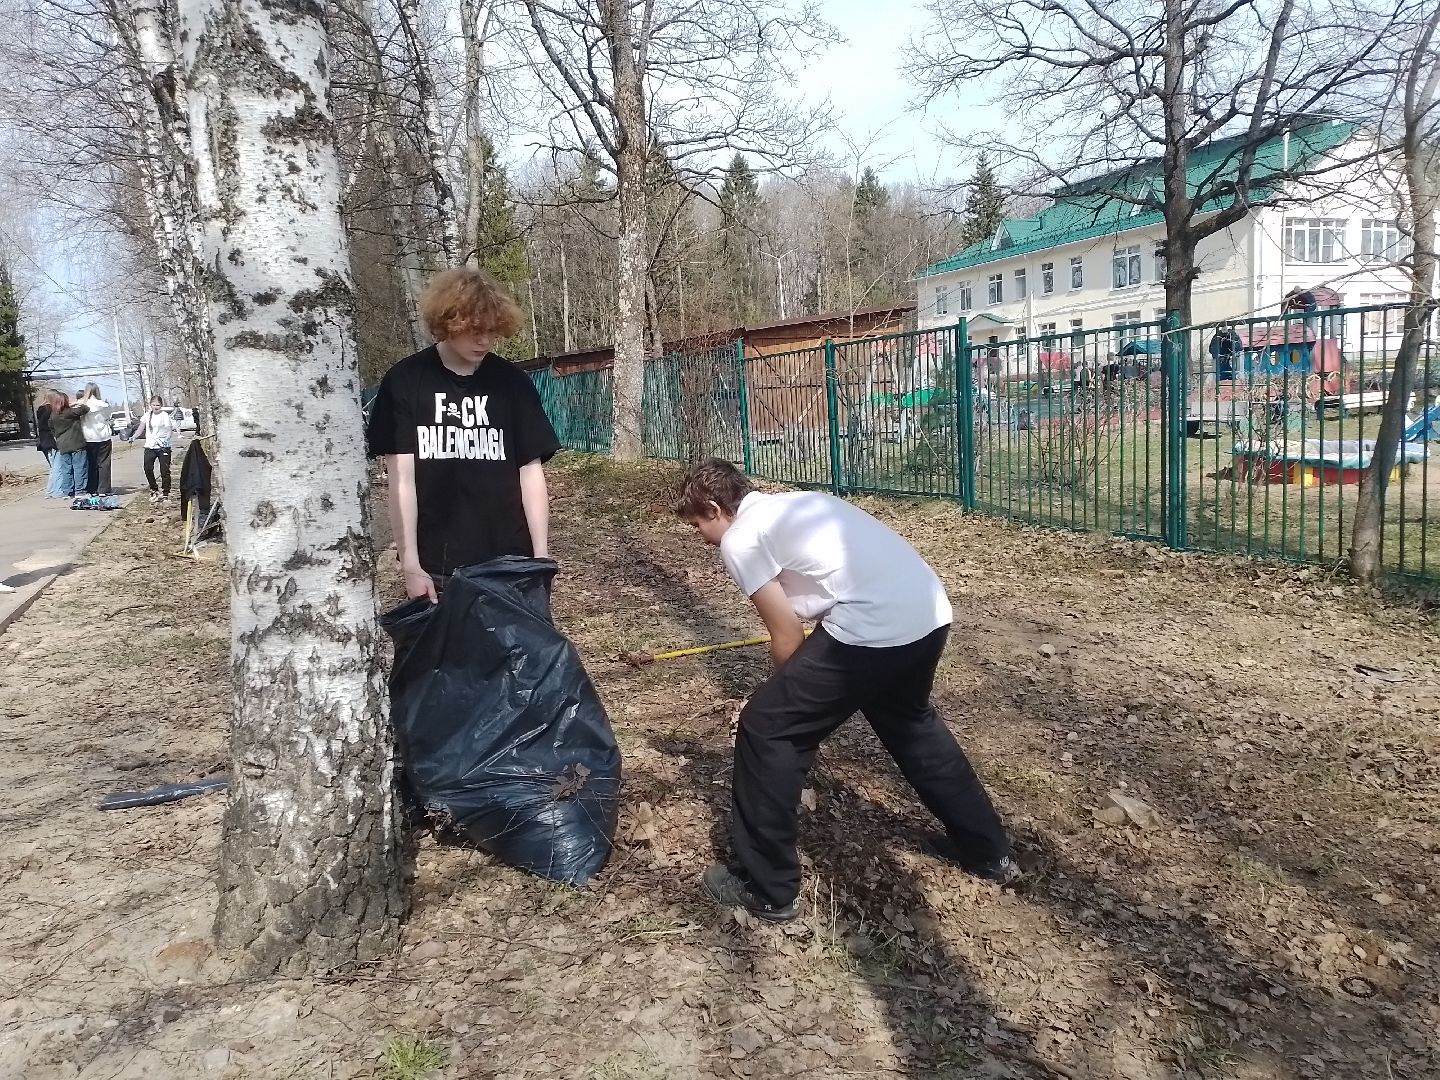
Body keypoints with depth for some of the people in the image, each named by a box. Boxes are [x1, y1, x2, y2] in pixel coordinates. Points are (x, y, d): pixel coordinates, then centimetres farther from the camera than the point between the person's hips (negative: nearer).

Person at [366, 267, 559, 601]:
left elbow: (531, 471, 4)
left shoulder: (512, 382, 3)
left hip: (508, 561, 2)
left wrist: (541, 556, -2)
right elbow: (401, 477, -4)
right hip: (436, 565, -1)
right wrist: (410, 565, -9)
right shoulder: (405, 382, -2)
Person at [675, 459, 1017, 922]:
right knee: (910, 722, 34)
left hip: (875, 628, -9)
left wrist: (793, 693, 21)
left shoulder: (738, 541, 1)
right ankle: (990, 853, 46)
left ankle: (767, 888, 17)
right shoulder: (796, 504, 25)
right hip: (931, 613, 9)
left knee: (766, 730, 6)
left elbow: (788, 638, 2)